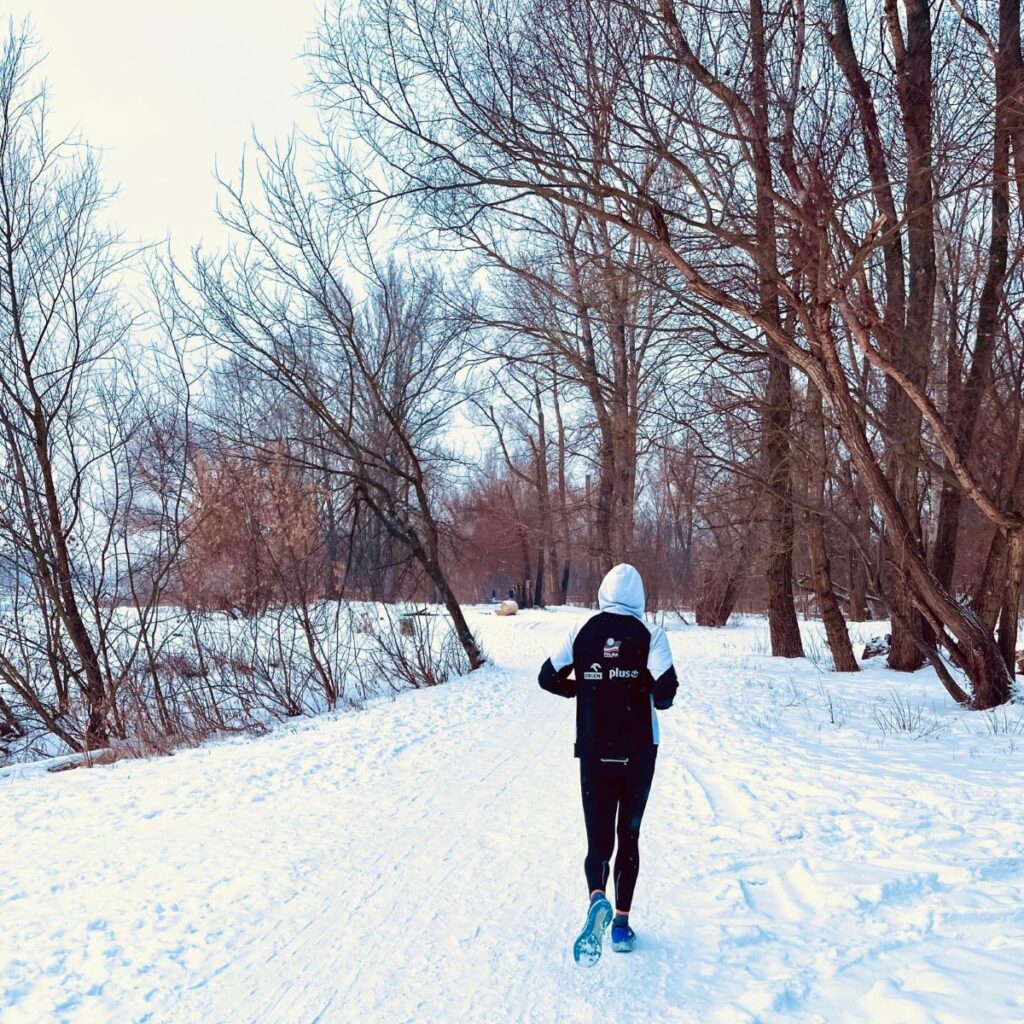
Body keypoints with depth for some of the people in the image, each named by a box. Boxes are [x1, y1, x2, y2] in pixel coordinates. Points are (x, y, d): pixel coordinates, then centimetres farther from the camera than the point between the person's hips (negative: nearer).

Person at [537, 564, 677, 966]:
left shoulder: (582, 630, 1)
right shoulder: (649, 634, -5)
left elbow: (548, 678, 3)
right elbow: (666, 689, -17)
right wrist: (658, 700, 7)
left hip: (594, 754, 0)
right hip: (638, 754, 0)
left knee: (599, 840, 4)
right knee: (628, 837, 16)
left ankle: (597, 900, -26)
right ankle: (622, 924, 18)